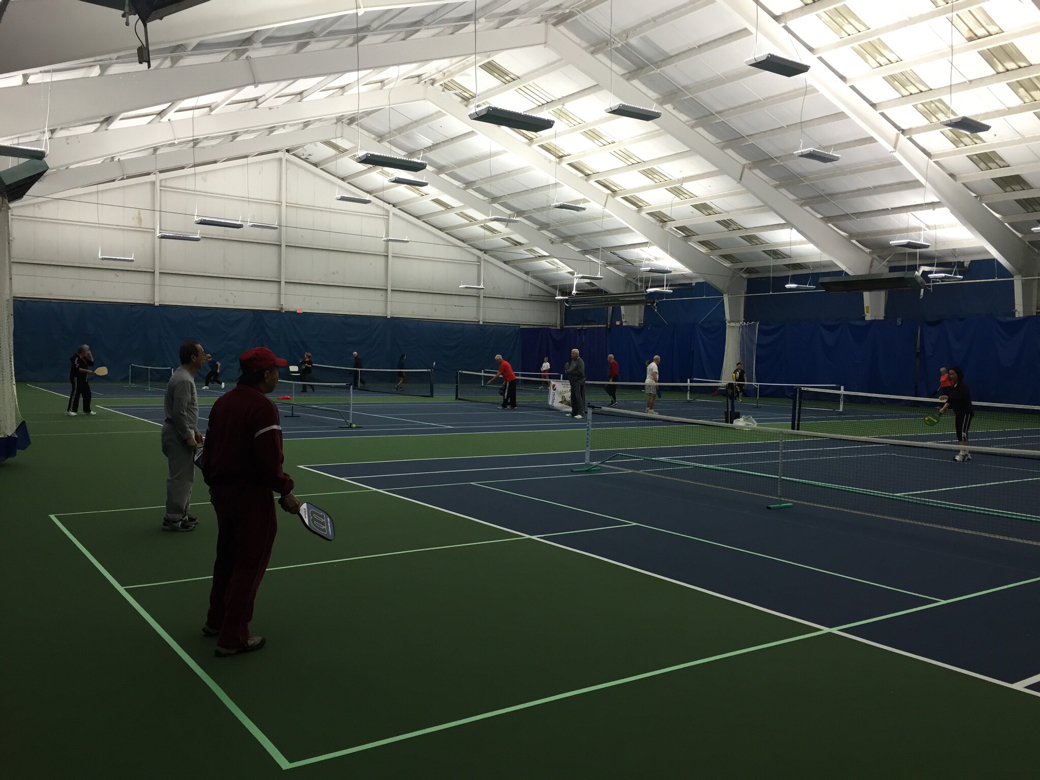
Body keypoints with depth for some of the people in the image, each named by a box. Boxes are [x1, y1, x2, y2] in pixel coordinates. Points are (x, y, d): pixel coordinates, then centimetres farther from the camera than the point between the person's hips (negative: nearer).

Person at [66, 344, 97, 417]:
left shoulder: (84, 358, 14)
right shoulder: (76, 358, -15)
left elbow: (92, 363, 16)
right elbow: (77, 369, -23)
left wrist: (90, 355, 10)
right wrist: (87, 371, -25)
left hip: (84, 379, 10)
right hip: (77, 379, -10)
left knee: (87, 394, 11)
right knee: (75, 394, -10)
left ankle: (87, 410, 19)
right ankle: (70, 410, -6)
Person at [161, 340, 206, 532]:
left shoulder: (185, 377, 13)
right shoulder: (183, 380, -20)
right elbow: (179, 413, -24)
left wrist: (194, 431, 20)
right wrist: (188, 437, -21)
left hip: (182, 434, 11)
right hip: (178, 436, -11)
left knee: (184, 476, 17)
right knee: (180, 477, -5)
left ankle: (179, 513, 26)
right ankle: (173, 519, 2)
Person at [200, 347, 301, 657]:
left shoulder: (223, 402, 8)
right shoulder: (263, 408, -19)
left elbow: (209, 449, 14)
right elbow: (269, 460, -25)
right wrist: (285, 492, -14)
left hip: (221, 490, 9)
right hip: (250, 495, -9)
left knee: (227, 558, 23)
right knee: (249, 565, 2)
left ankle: (216, 620, 37)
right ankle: (232, 637, 9)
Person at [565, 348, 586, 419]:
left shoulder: (580, 361, -12)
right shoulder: (572, 361, 16)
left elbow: (580, 372, -21)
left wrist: (570, 371, -18)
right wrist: (567, 370, 3)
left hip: (578, 382, -9)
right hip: (573, 382, 9)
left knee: (579, 397, -12)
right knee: (573, 397, 12)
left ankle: (581, 413, -12)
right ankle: (574, 412, 19)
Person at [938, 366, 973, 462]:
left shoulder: (963, 387, -17)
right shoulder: (953, 387, 8)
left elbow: (961, 399, -31)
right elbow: (951, 400, 10)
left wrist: (947, 397, -36)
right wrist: (944, 408, -2)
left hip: (966, 412, -9)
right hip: (957, 412, 9)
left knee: (963, 432, -13)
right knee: (959, 433, 9)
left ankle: (963, 453, -13)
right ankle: (966, 453, 16)